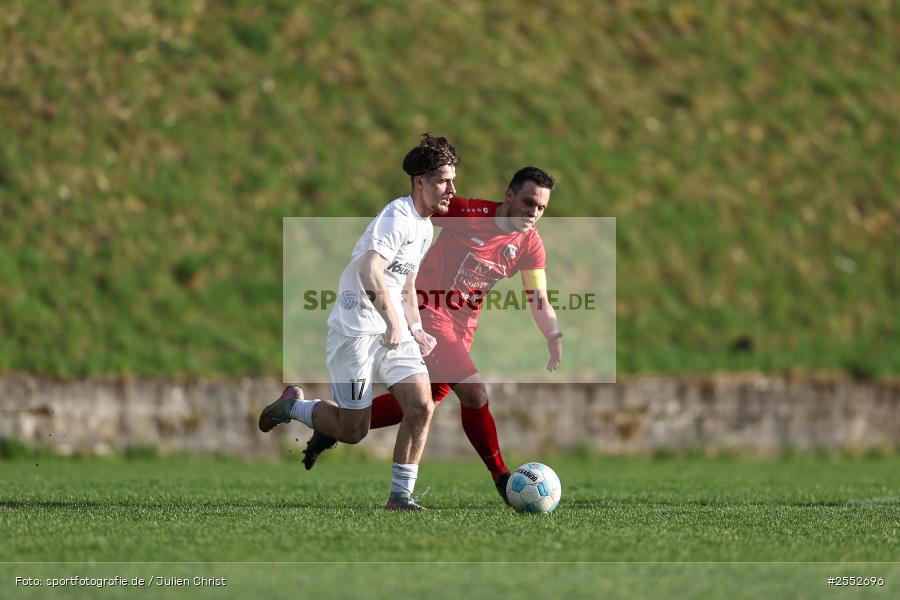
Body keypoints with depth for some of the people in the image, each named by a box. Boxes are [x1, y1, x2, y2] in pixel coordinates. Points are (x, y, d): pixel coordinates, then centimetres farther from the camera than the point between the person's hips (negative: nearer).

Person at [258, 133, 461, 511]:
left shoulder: (426, 227, 14)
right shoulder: (397, 217, -17)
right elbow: (370, 272, -29)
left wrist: (416, 330, 14)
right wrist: (394, 324, -24)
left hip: (394, 330, 9)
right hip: (358, 328, -9)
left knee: (421, 406, -8)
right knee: (352, 431, -3)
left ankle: (400, 495, -1)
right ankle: (292, 406, 23)